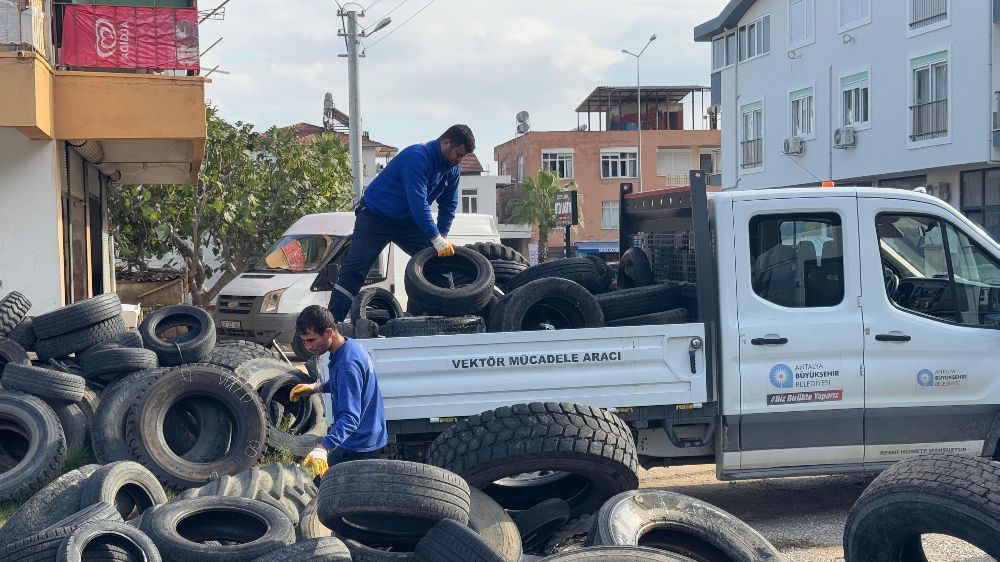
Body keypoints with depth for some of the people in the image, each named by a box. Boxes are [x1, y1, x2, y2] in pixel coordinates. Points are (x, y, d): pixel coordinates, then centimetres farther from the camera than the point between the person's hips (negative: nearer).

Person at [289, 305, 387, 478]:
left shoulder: (347, 365, -28)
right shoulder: (351, 345, 3)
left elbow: (350, 417, -34)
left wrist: (323, 448, -46)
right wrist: (316, 387, 9)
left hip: (358, 448, -10)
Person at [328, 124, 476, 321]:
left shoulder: (452, 169, -1)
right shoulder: (418, 157, -28)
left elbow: (449, 204, 7)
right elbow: (418, 201, -34)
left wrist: (443, 237, -6)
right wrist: (436, 239, -35)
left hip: (408, 222, 8)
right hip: (375, 217, -8)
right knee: (354, 271, -15)